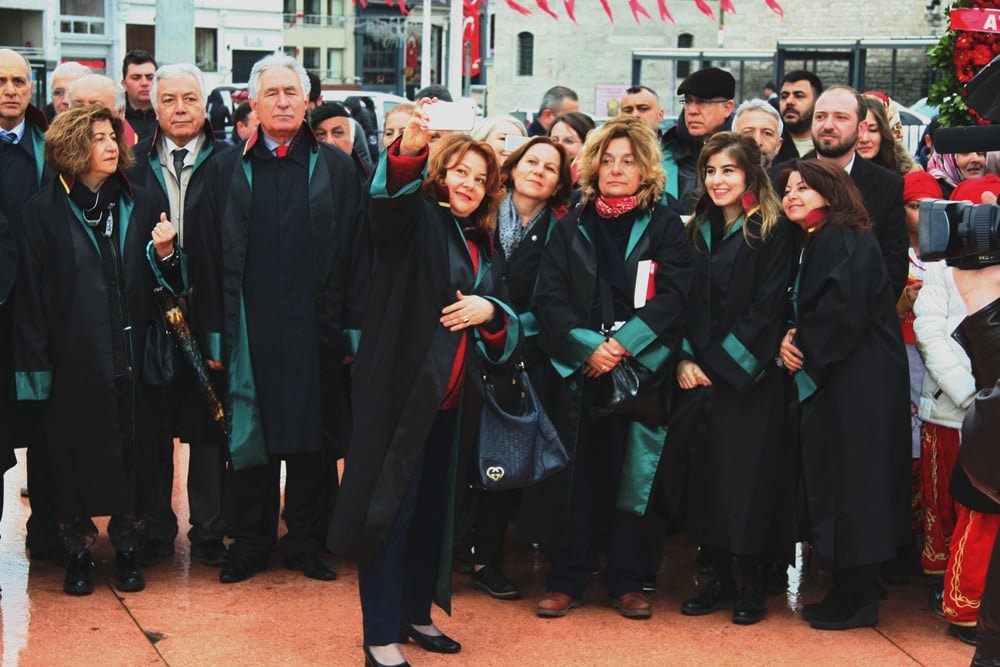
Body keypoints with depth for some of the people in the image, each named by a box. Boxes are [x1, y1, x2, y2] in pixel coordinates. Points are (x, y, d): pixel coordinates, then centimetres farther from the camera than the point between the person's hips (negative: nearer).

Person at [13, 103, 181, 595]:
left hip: (130, 356, 2)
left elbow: (158, 285, 11)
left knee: (131, 454, 5)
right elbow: (30, 294, -3)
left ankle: (127, 550, 19)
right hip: (72, 358, -2)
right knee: (74, 457, 4)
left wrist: (164, 254, -10)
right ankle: (78, 553, 19)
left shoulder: (135, 207, 8)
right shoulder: (45, 212, -1)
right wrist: (35, 362, -7)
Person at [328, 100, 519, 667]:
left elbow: (508, 322, 16)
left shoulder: (485, 244, 14)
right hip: (401, 387, -6)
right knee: (391, 507, -4)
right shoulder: (417, 219, -4)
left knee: (433, 508, 15)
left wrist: (489, 311, -8)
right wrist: (409, 148, -49)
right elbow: (390, 196, -28)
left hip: (450, 397, 7)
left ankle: (415, 614, 30)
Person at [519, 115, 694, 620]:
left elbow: (673, 294, -4)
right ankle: (566, 579, 9)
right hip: (577, 369, 1)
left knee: (632, 472, 0)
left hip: (641, 368, -1)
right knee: (576, 473, 1)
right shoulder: (571, 227, 11)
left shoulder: (664, 226, 7)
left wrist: (622, 343, -14)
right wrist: (587, 346, -12)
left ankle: (627, 580, 11)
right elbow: (550, 296, 3)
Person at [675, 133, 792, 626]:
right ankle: (720, 579, 16)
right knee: (706, 475, 5)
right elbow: (685, 303, 10)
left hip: (750, 377, -5)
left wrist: (720, 364, -14)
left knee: (748, 475, -2)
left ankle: (752, 585, 10)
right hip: (701, 374, 5)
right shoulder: (698, 232, 12)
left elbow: (765, 309, -11)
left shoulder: (771, 233, -5)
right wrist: (686, 359, -5)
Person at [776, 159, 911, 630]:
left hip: (855, 384, -10)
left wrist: (805, 348, -11)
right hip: (826, 382, 10)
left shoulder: (845, 241, -12)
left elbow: (844, 309, -23)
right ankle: (849, 590, 19)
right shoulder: (813, 244, 18)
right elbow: (803, 312, 20)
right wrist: (789, 342, 0)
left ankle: (859, 600, 1)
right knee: (832, 484, 11)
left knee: (850, 484, -6)